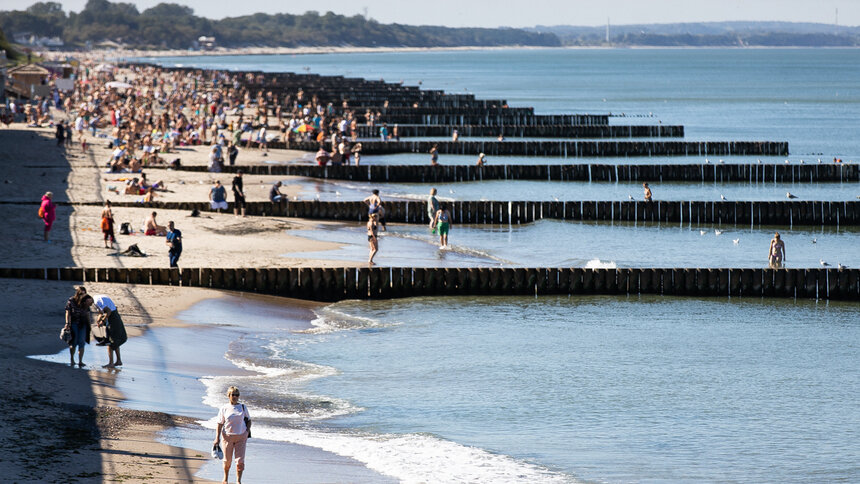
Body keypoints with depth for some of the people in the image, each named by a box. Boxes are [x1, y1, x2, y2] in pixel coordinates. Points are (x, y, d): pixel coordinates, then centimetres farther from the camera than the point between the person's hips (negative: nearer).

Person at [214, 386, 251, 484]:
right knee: (227, 460, 8)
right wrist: (217, 438, -8)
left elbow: (249, 420, 14)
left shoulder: (243, 407, 5)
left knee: (240, 460, -8)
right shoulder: (223, 409, -1)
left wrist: (247, 431, -3)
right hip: (228, 436, -1)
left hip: (241, 436, 1)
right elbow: (219, 424, 0)